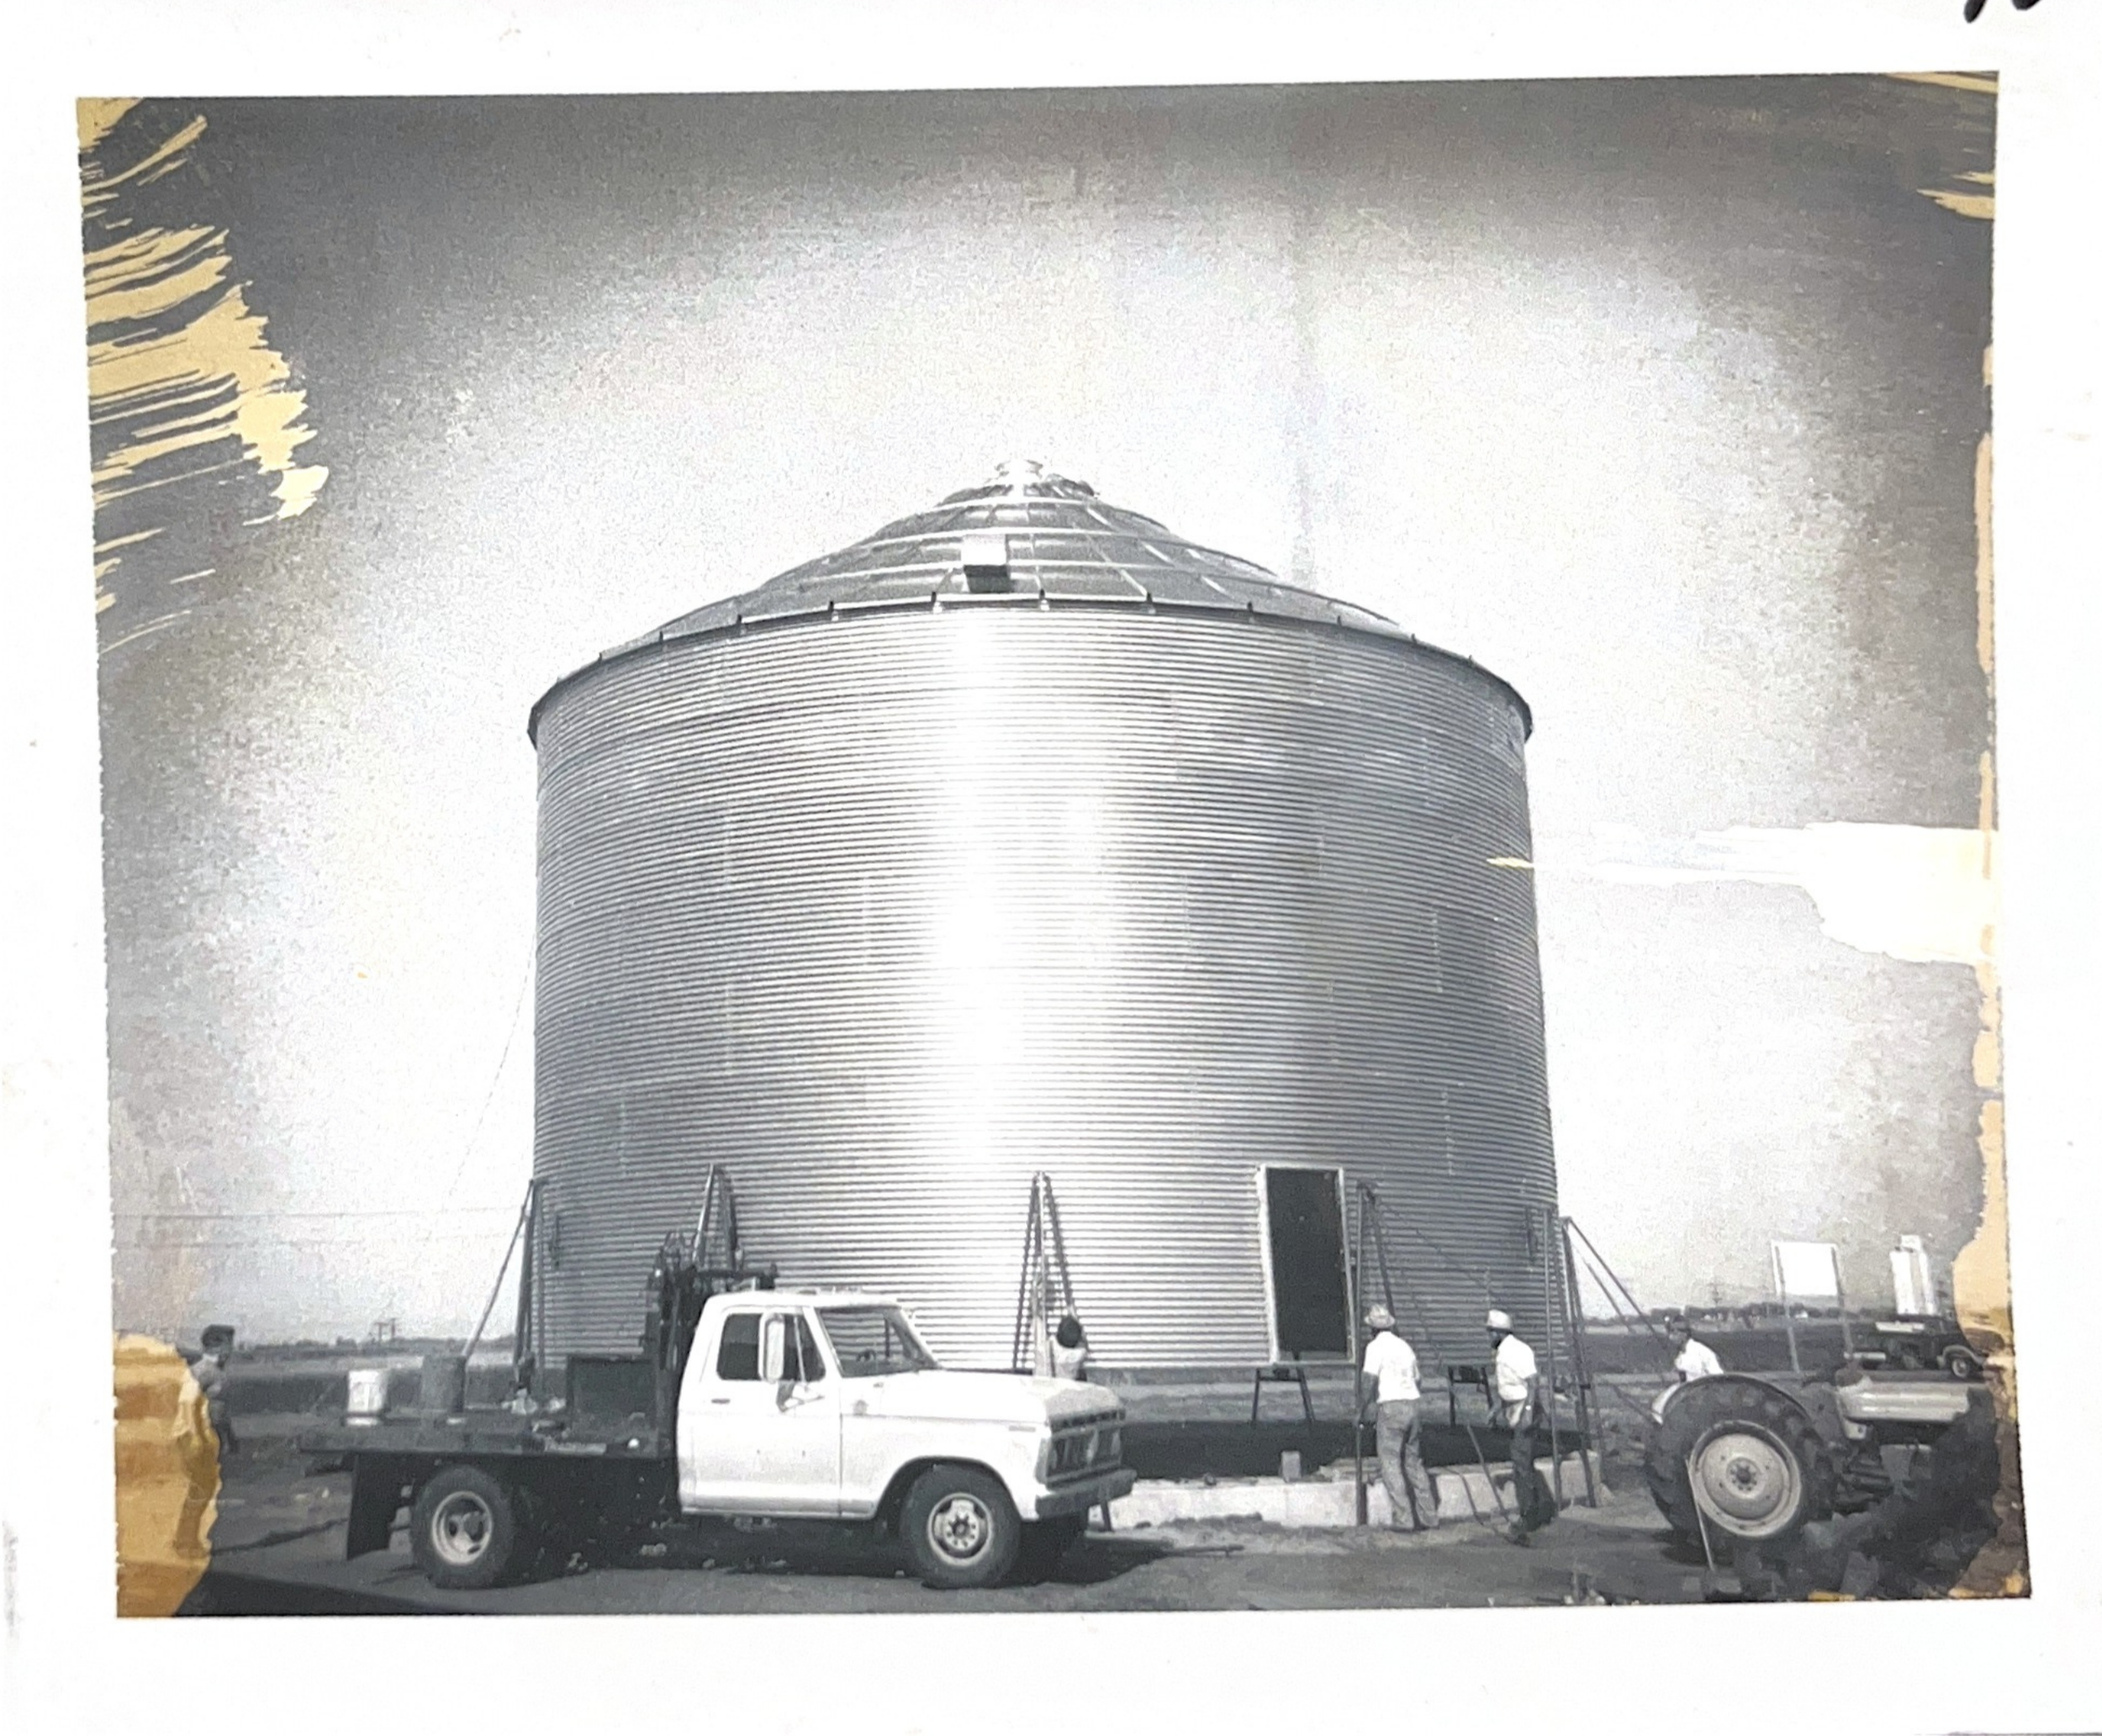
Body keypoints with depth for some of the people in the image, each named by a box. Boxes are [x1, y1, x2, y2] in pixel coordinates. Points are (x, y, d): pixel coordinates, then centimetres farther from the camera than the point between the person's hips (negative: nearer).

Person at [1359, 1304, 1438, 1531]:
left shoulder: (1376, 1346, -4)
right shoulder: (1404, 1346, 18)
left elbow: (1371, 1381, -14)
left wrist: (1362, 1411, -7)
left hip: (1391, 1406, -7)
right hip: (1414, 1404, 7)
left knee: (1390, 1464, -2)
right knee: (1414, 1463, 13)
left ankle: (1404, 1518, -7)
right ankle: (1429, 1516, 11)